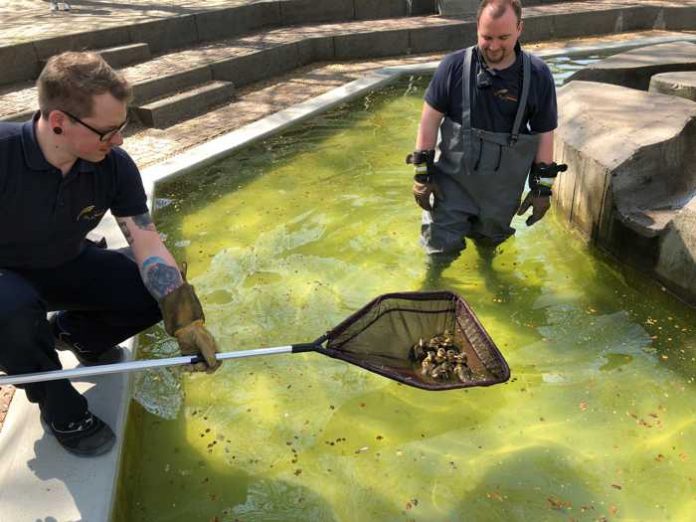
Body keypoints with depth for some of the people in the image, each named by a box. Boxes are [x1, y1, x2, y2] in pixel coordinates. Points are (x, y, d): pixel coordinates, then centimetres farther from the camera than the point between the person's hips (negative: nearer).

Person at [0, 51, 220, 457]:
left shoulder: (115, 165, -18)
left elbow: (149, 245, -18)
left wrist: (186, 322, -27)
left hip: (69, 264, 4)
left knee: (160, 290, -15)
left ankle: (75, 332, 16)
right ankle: (58, 406, -7)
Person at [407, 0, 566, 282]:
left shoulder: (538, 76, -9)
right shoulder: (454, 66, -13)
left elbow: (544, 133, -2)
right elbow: (431, 118, -7)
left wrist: (542, 187, -1)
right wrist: (422, 173, -7)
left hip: (503, 187, 2)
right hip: (453, 178, -1)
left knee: (488, 242, 21)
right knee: (441, 243, 2)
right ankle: (430, 283, 32)